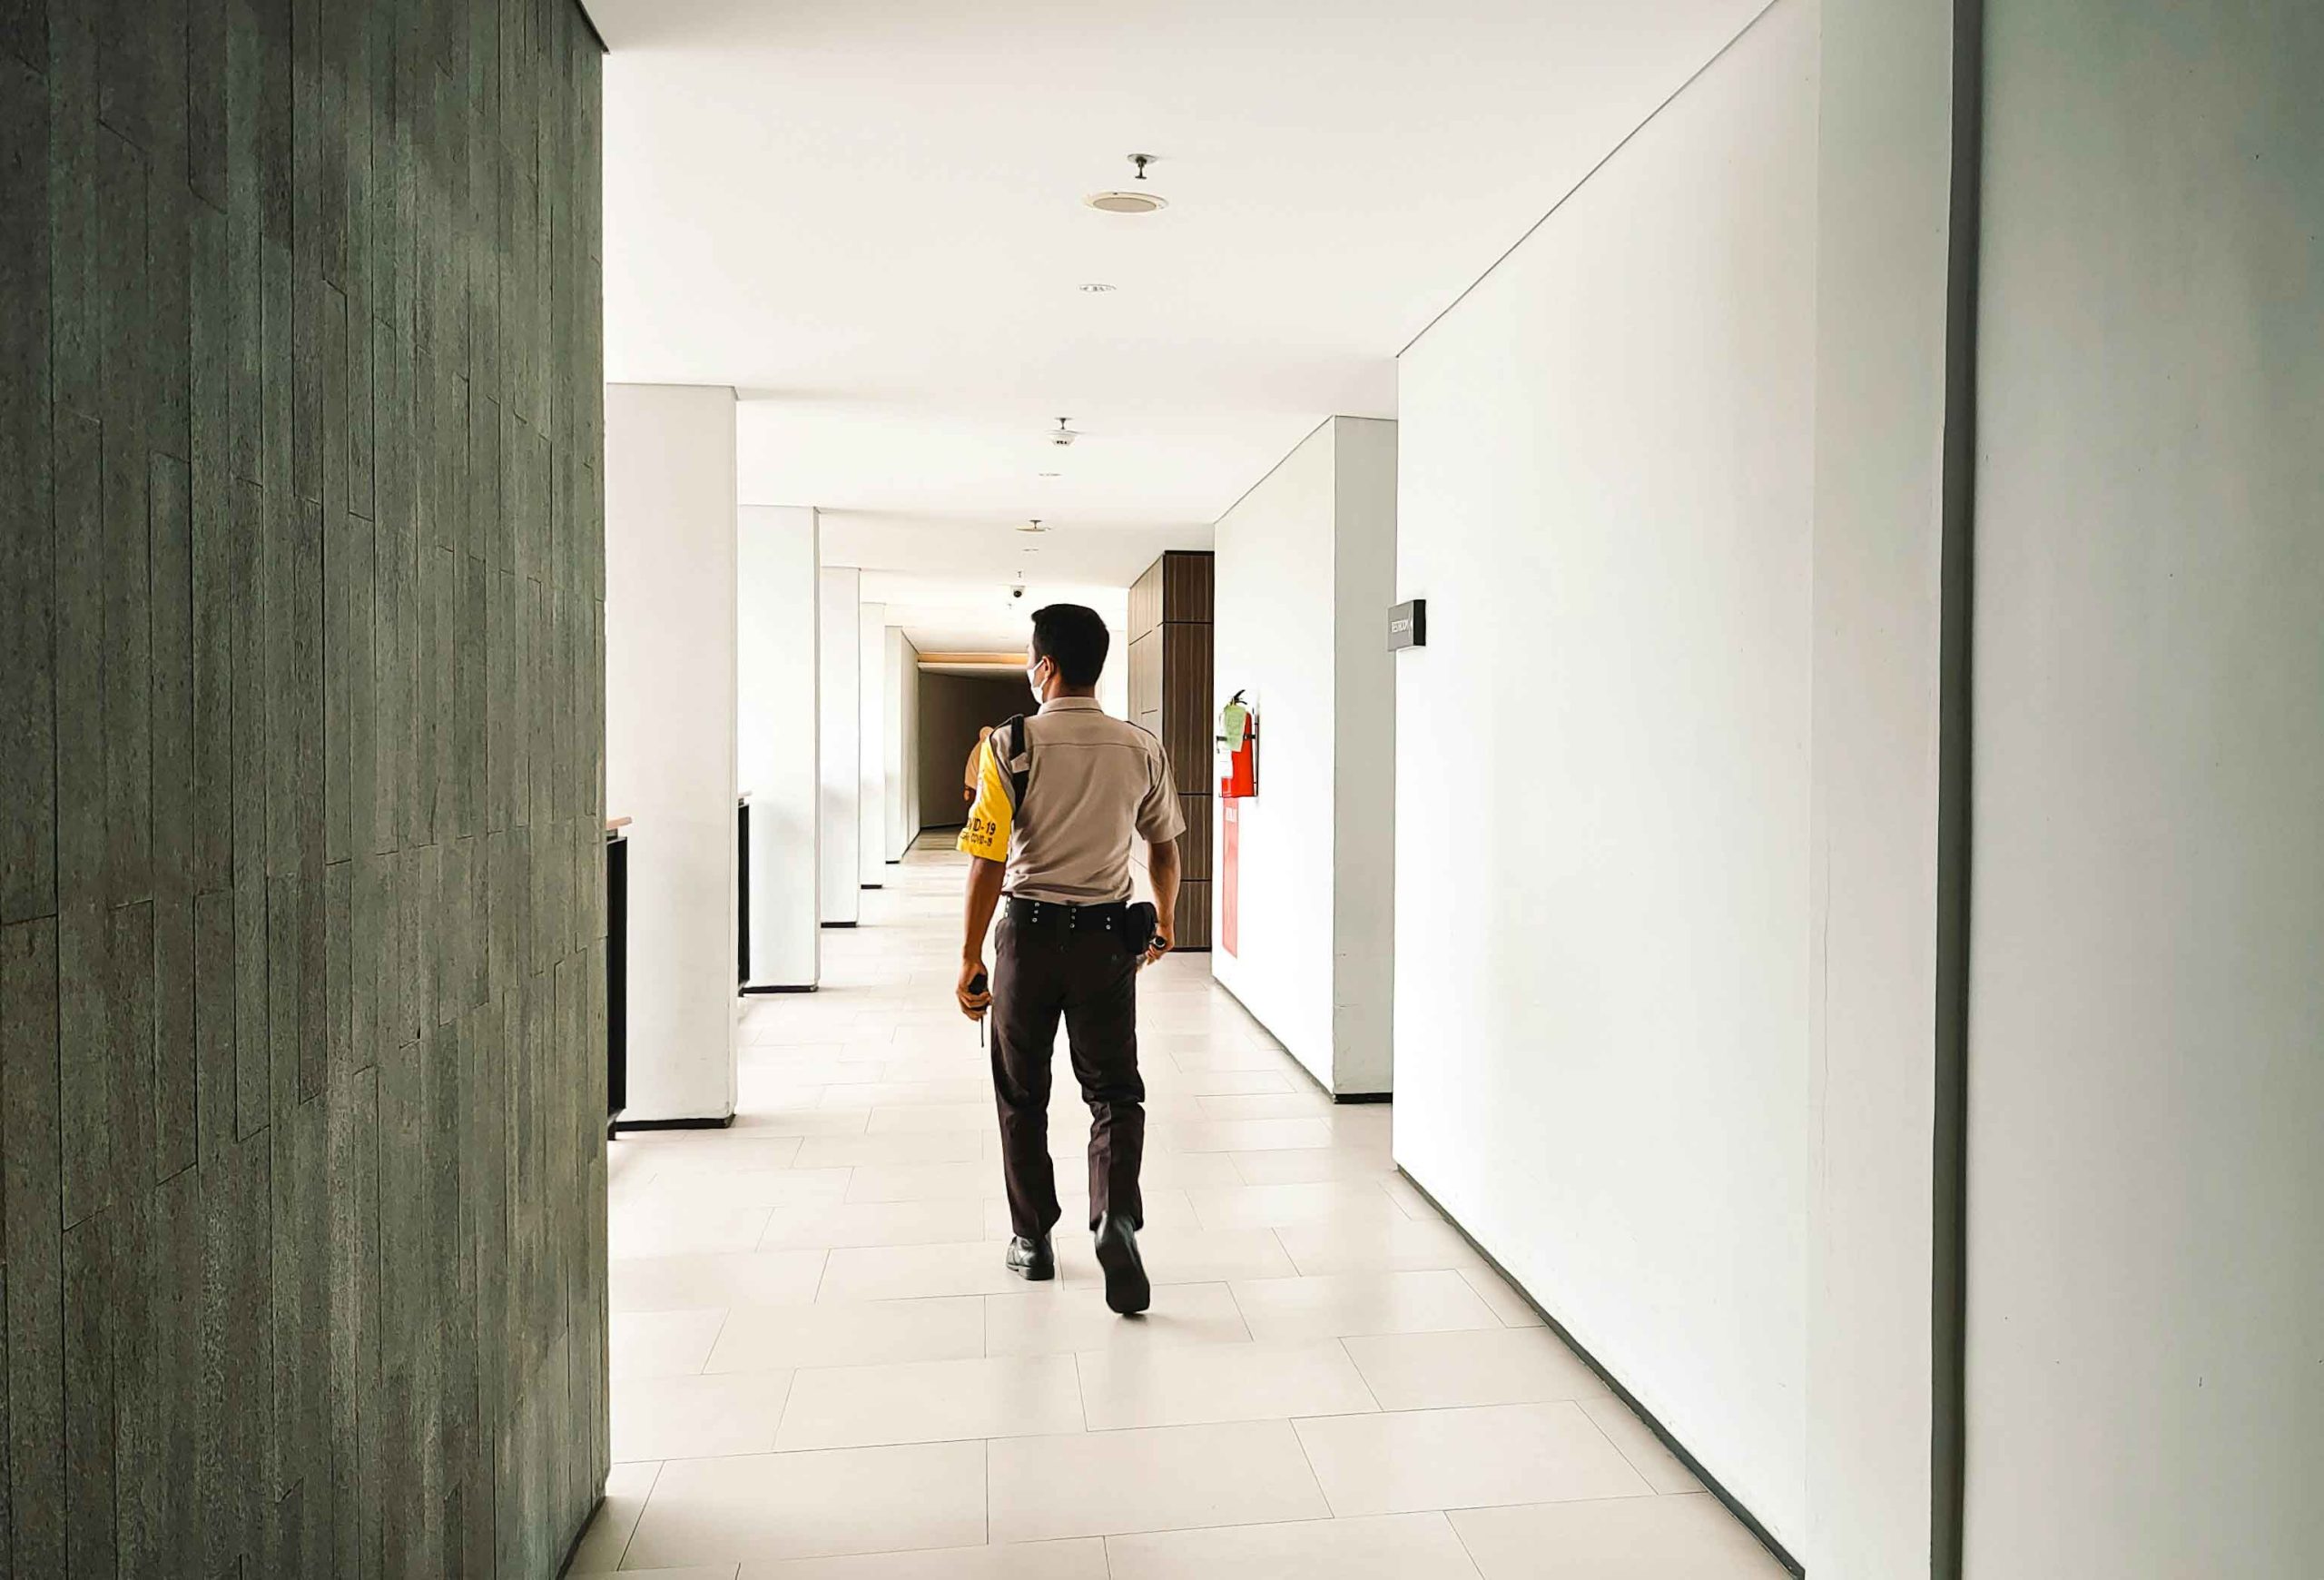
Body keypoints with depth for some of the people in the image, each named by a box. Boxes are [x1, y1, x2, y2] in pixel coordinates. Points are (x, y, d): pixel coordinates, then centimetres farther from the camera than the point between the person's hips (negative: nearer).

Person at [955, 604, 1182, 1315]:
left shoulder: (1012, 743, -10)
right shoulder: (1141, 748, 0)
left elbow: (988, 860, -13)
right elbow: (1164, 848, 10)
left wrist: (971, 956, -6)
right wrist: (1165, 923, 26)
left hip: (1030, 932, -2)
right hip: (1108, 936, 2)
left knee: (1021, 1093, 15)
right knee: (1114, 1088, 9)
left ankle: (1032, 1239, 24)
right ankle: (1117, 1216, -13)